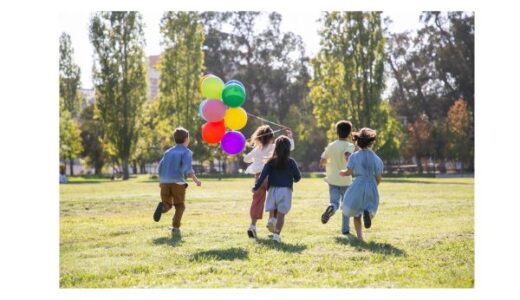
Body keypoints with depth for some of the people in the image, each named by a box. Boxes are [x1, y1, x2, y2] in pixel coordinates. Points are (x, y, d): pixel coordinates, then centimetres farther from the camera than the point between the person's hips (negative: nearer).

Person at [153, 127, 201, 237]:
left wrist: (161, 181, 27)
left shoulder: (168, 152, 18)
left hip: (165, 182, 4)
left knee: (167, 205, 15)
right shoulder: (186, 152, 2)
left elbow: (160, 167, 15)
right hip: (178, 182, -4)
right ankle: (175, 227, -5)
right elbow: (187, 167, -14)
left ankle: (162, 207, -21)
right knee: (179, 206, 11)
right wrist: (195, 179, -12)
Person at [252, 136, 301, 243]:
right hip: (285, 190, -1)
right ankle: (276, 234, -7)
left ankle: (271, 220, -21)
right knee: (281, 214, 1)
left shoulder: (271, 162, 0)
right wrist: (293, 179, 27)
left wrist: (256, 187, 1)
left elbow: (263, 175, -6)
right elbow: (298, 177, 5)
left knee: (272, 210, 12)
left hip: (273, 189, 1)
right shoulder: (290, 162, -2)